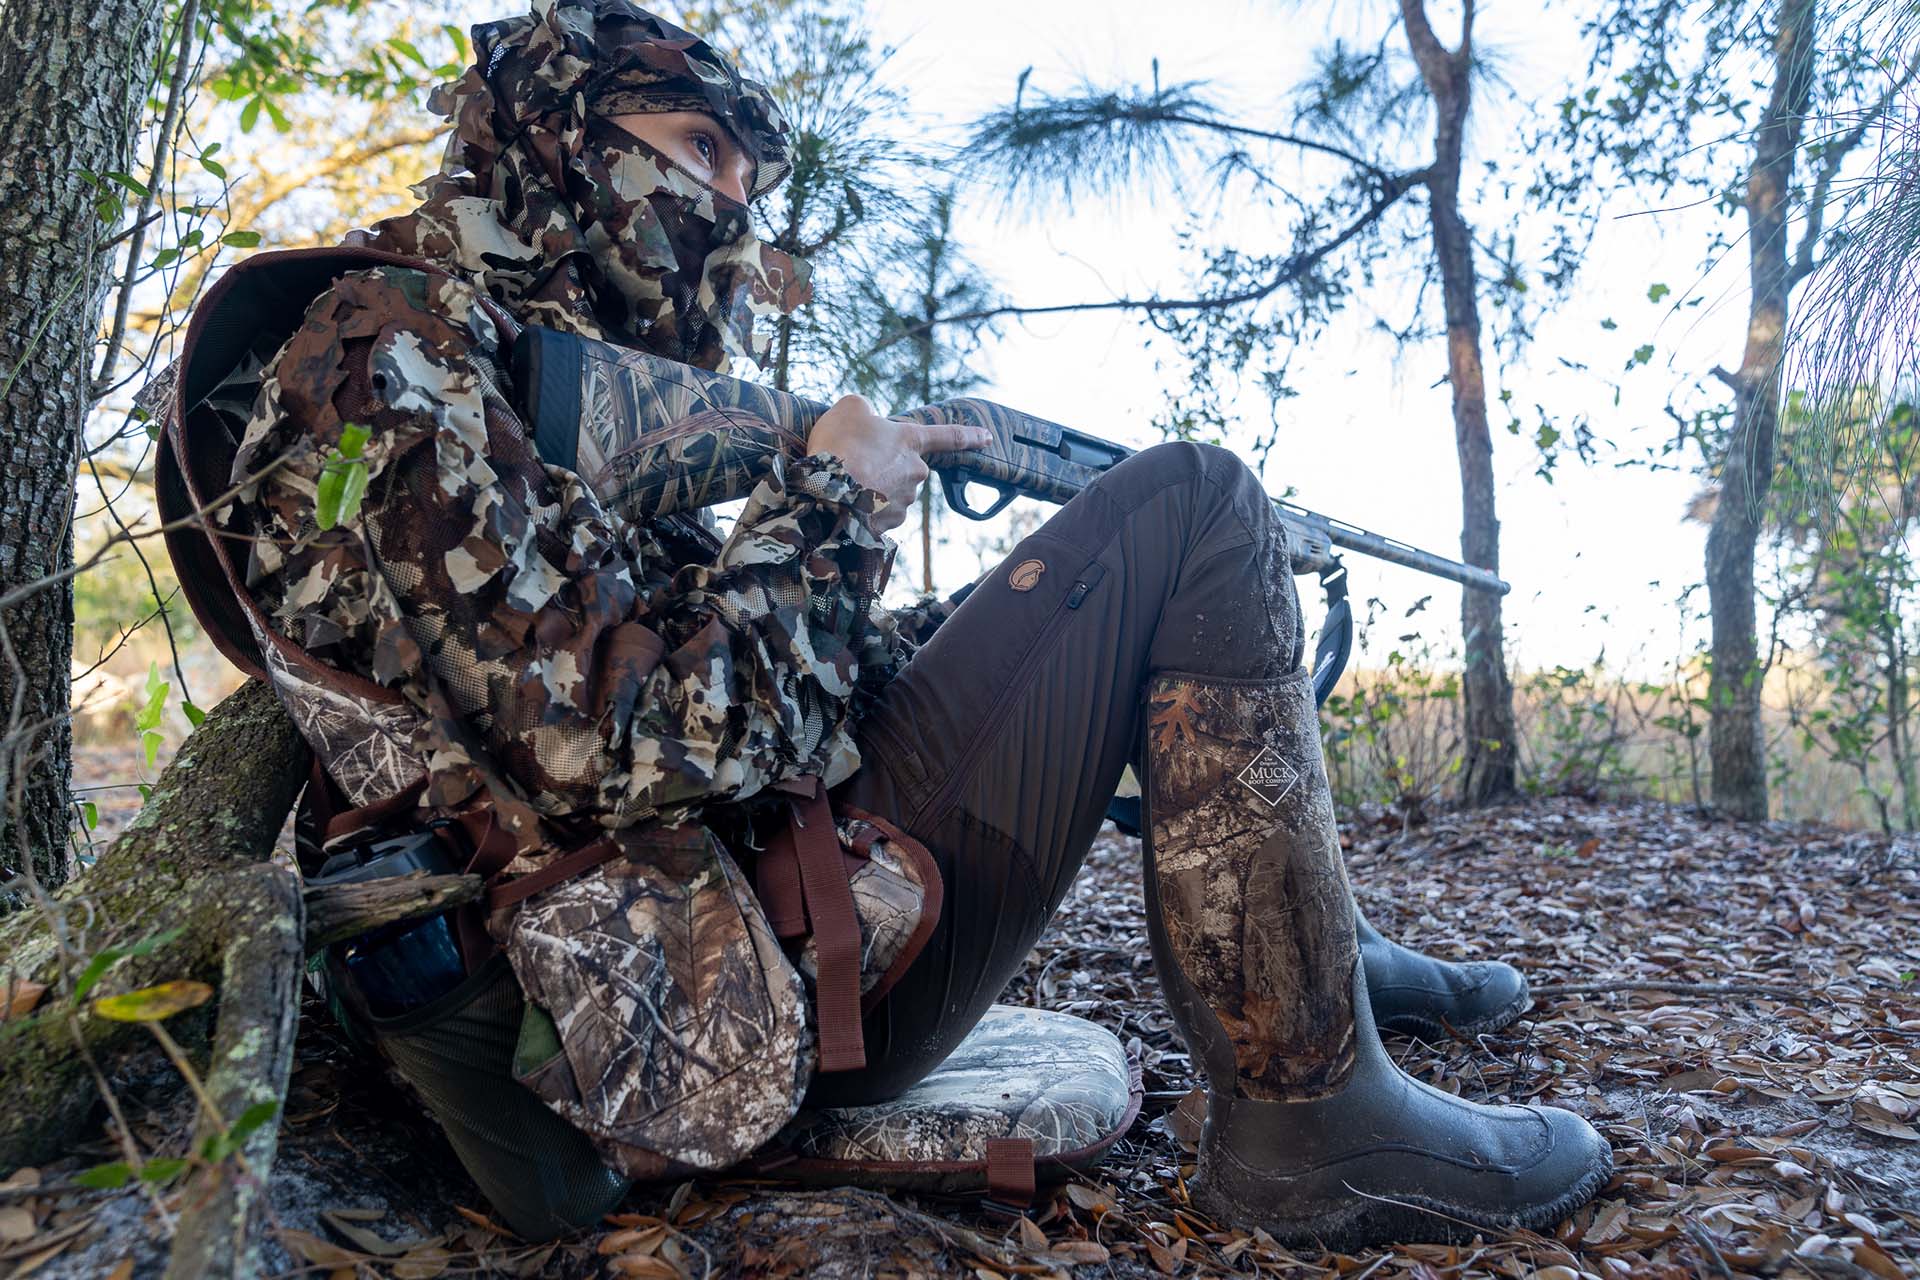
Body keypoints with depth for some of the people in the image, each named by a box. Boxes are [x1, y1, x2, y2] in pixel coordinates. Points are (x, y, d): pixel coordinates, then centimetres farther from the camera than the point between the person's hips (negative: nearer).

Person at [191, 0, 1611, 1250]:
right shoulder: (392, 348, -12)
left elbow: (795, 671, 18)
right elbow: (631, 749, -23)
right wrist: (829, 499, -11)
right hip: (763, 994, -10)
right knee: (1189, 508, -10)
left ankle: (1331, 945, 29)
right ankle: (1313, 1114, -6)